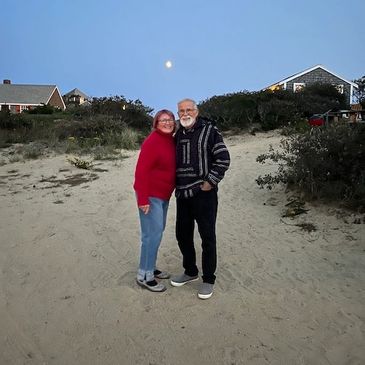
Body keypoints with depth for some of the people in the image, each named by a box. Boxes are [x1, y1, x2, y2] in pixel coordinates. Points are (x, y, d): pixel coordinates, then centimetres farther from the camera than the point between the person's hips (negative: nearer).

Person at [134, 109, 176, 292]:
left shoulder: (171, 141, 9)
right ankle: (144, 276, 9)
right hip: (150, 196, -9)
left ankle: (150, 268, 32)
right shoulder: (152, 142, -17)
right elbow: (141, 170, -21)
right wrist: (143, 199, -25)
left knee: (158, 231, 16)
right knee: (152, 233, -5)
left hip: (163, 195, 9)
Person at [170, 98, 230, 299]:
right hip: (182, 194, 7)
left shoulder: (209, 130, -6)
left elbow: (224, 158, -10)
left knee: (207, 237, 2)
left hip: (204, 193, -6)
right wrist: (175, 185, 13)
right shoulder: (178, 135, 13)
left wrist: (211, 181, -14)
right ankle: (190, 271, 35)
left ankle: (208, 279, 18)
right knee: (183, 235, 15)